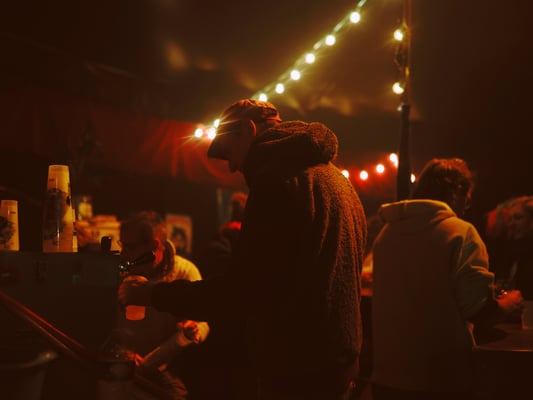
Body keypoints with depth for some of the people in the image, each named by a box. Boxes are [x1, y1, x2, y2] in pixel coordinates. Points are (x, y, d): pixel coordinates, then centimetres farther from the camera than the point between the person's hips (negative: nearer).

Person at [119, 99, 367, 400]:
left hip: (299, 371, -9)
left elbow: (247, 289, -21)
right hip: (336, 364, 9)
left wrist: (152, 294, -11)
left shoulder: (281, 176, -16)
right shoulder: (336, 178, 13)